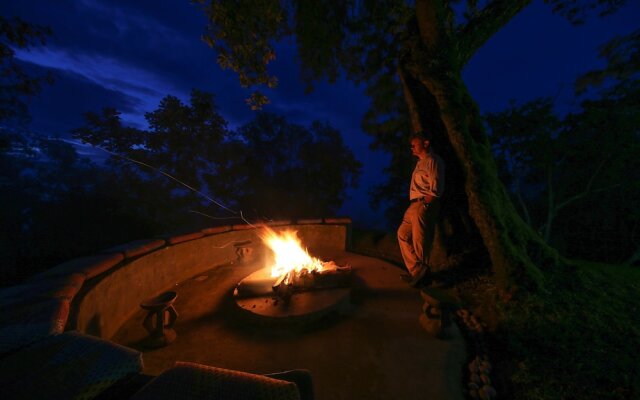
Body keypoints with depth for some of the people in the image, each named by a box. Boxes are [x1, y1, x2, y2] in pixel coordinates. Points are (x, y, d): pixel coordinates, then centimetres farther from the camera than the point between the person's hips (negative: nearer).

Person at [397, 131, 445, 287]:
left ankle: (421, 272, 14)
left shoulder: (433, 160, -6)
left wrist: (423, 205, -14)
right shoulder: (421, 162, 21)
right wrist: (413, 206, 8)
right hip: (415, 205, 10)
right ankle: (417, 270, 19)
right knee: (403, 234, 11)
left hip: (424, 206, -10)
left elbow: (435, 190, -14)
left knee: (420, 241, -3)